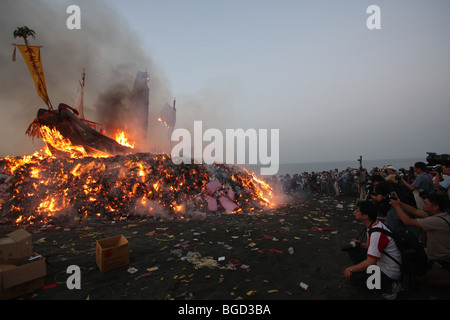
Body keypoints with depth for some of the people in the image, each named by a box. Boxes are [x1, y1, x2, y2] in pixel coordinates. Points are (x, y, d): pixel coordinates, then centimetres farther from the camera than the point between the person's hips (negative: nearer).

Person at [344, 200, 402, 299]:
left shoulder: (377, 234, -31)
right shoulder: (376, 225, -2)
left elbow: (370, 262, -28)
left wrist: (350, 269, -14)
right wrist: (360, 244, -1)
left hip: (389, 273, -9)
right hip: (380, 262, 9)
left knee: (352, 276, -9)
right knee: (352, 249, 3)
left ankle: (388, 287, -3)